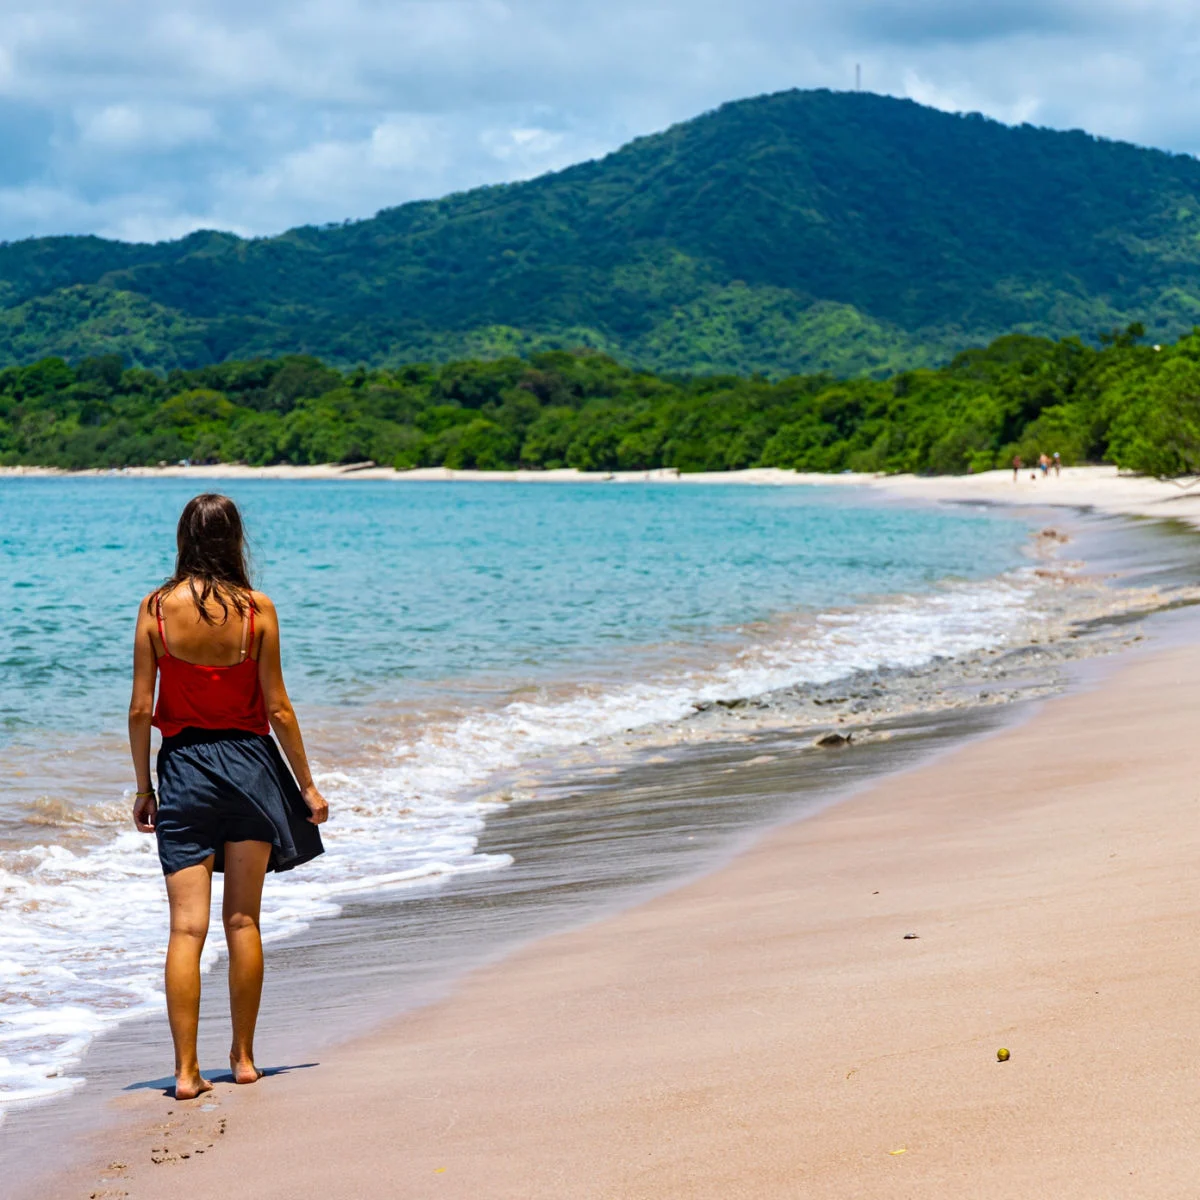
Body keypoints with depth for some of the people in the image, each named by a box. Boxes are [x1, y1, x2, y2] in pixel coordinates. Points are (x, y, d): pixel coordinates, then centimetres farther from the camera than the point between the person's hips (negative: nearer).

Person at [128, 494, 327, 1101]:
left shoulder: (156, 609, -5)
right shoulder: (256, 610, -6)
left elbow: (140, 709, -3)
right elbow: (277, 708, -4)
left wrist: (143, 786, 7)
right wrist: (307, 783, 5)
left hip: (183, 766, 0)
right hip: (249, 761, 0)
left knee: (186, 926, 1)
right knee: (243, 921, 10)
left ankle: (186, 1068, -4)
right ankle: (243, 1057, 17)